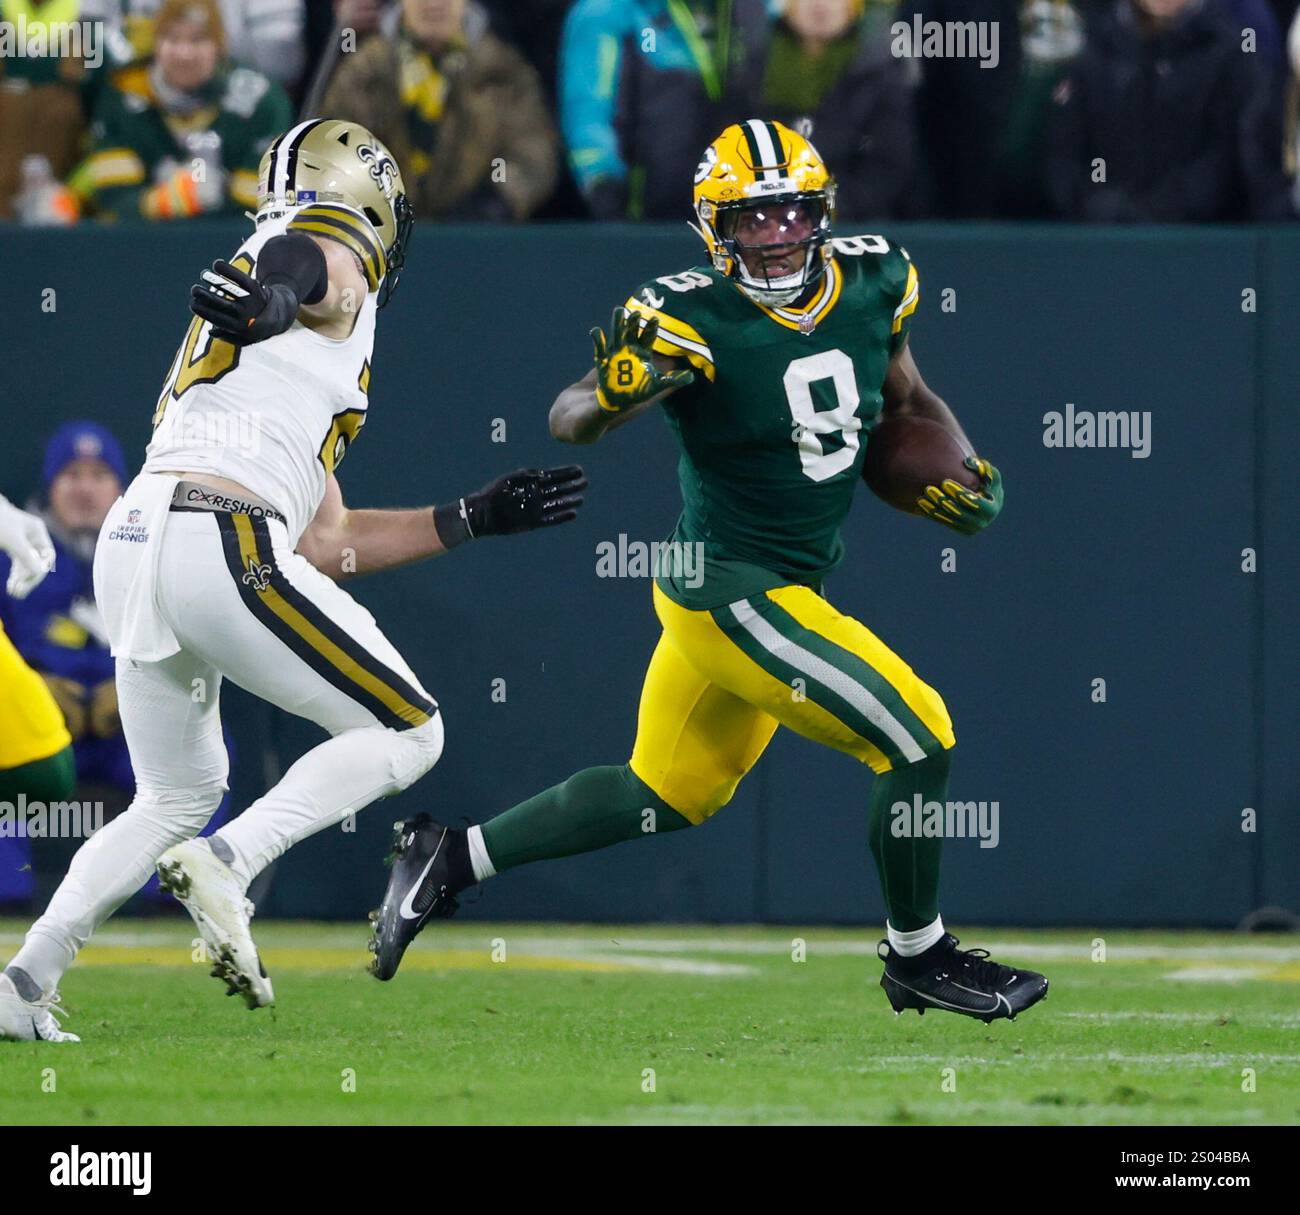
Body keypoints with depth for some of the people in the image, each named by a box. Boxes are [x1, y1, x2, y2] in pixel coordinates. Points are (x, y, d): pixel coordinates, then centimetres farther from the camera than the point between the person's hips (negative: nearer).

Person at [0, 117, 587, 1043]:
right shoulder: (330, 263, 8)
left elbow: (326, 543, 30)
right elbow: (294, 270, -19)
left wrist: (477, 518, 35)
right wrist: (265, 299, -42)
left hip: (131, 548, 9)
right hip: (221, 539, -9)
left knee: (178, 798, 24)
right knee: (407, 733, 3)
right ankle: (226, 864, -16)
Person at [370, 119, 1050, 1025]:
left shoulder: (874, 282, -1)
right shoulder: (695, 322, -21)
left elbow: (907, 400, 16)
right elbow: (571, 424, -24)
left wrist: (967, 471, -1)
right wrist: (612, 394, -46)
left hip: (789, 593, 8)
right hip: (735, 597, -8)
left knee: (666, 797, 17)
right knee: (918, 739, -8)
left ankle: (453, 856, 26)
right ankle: (919, 959, 12)